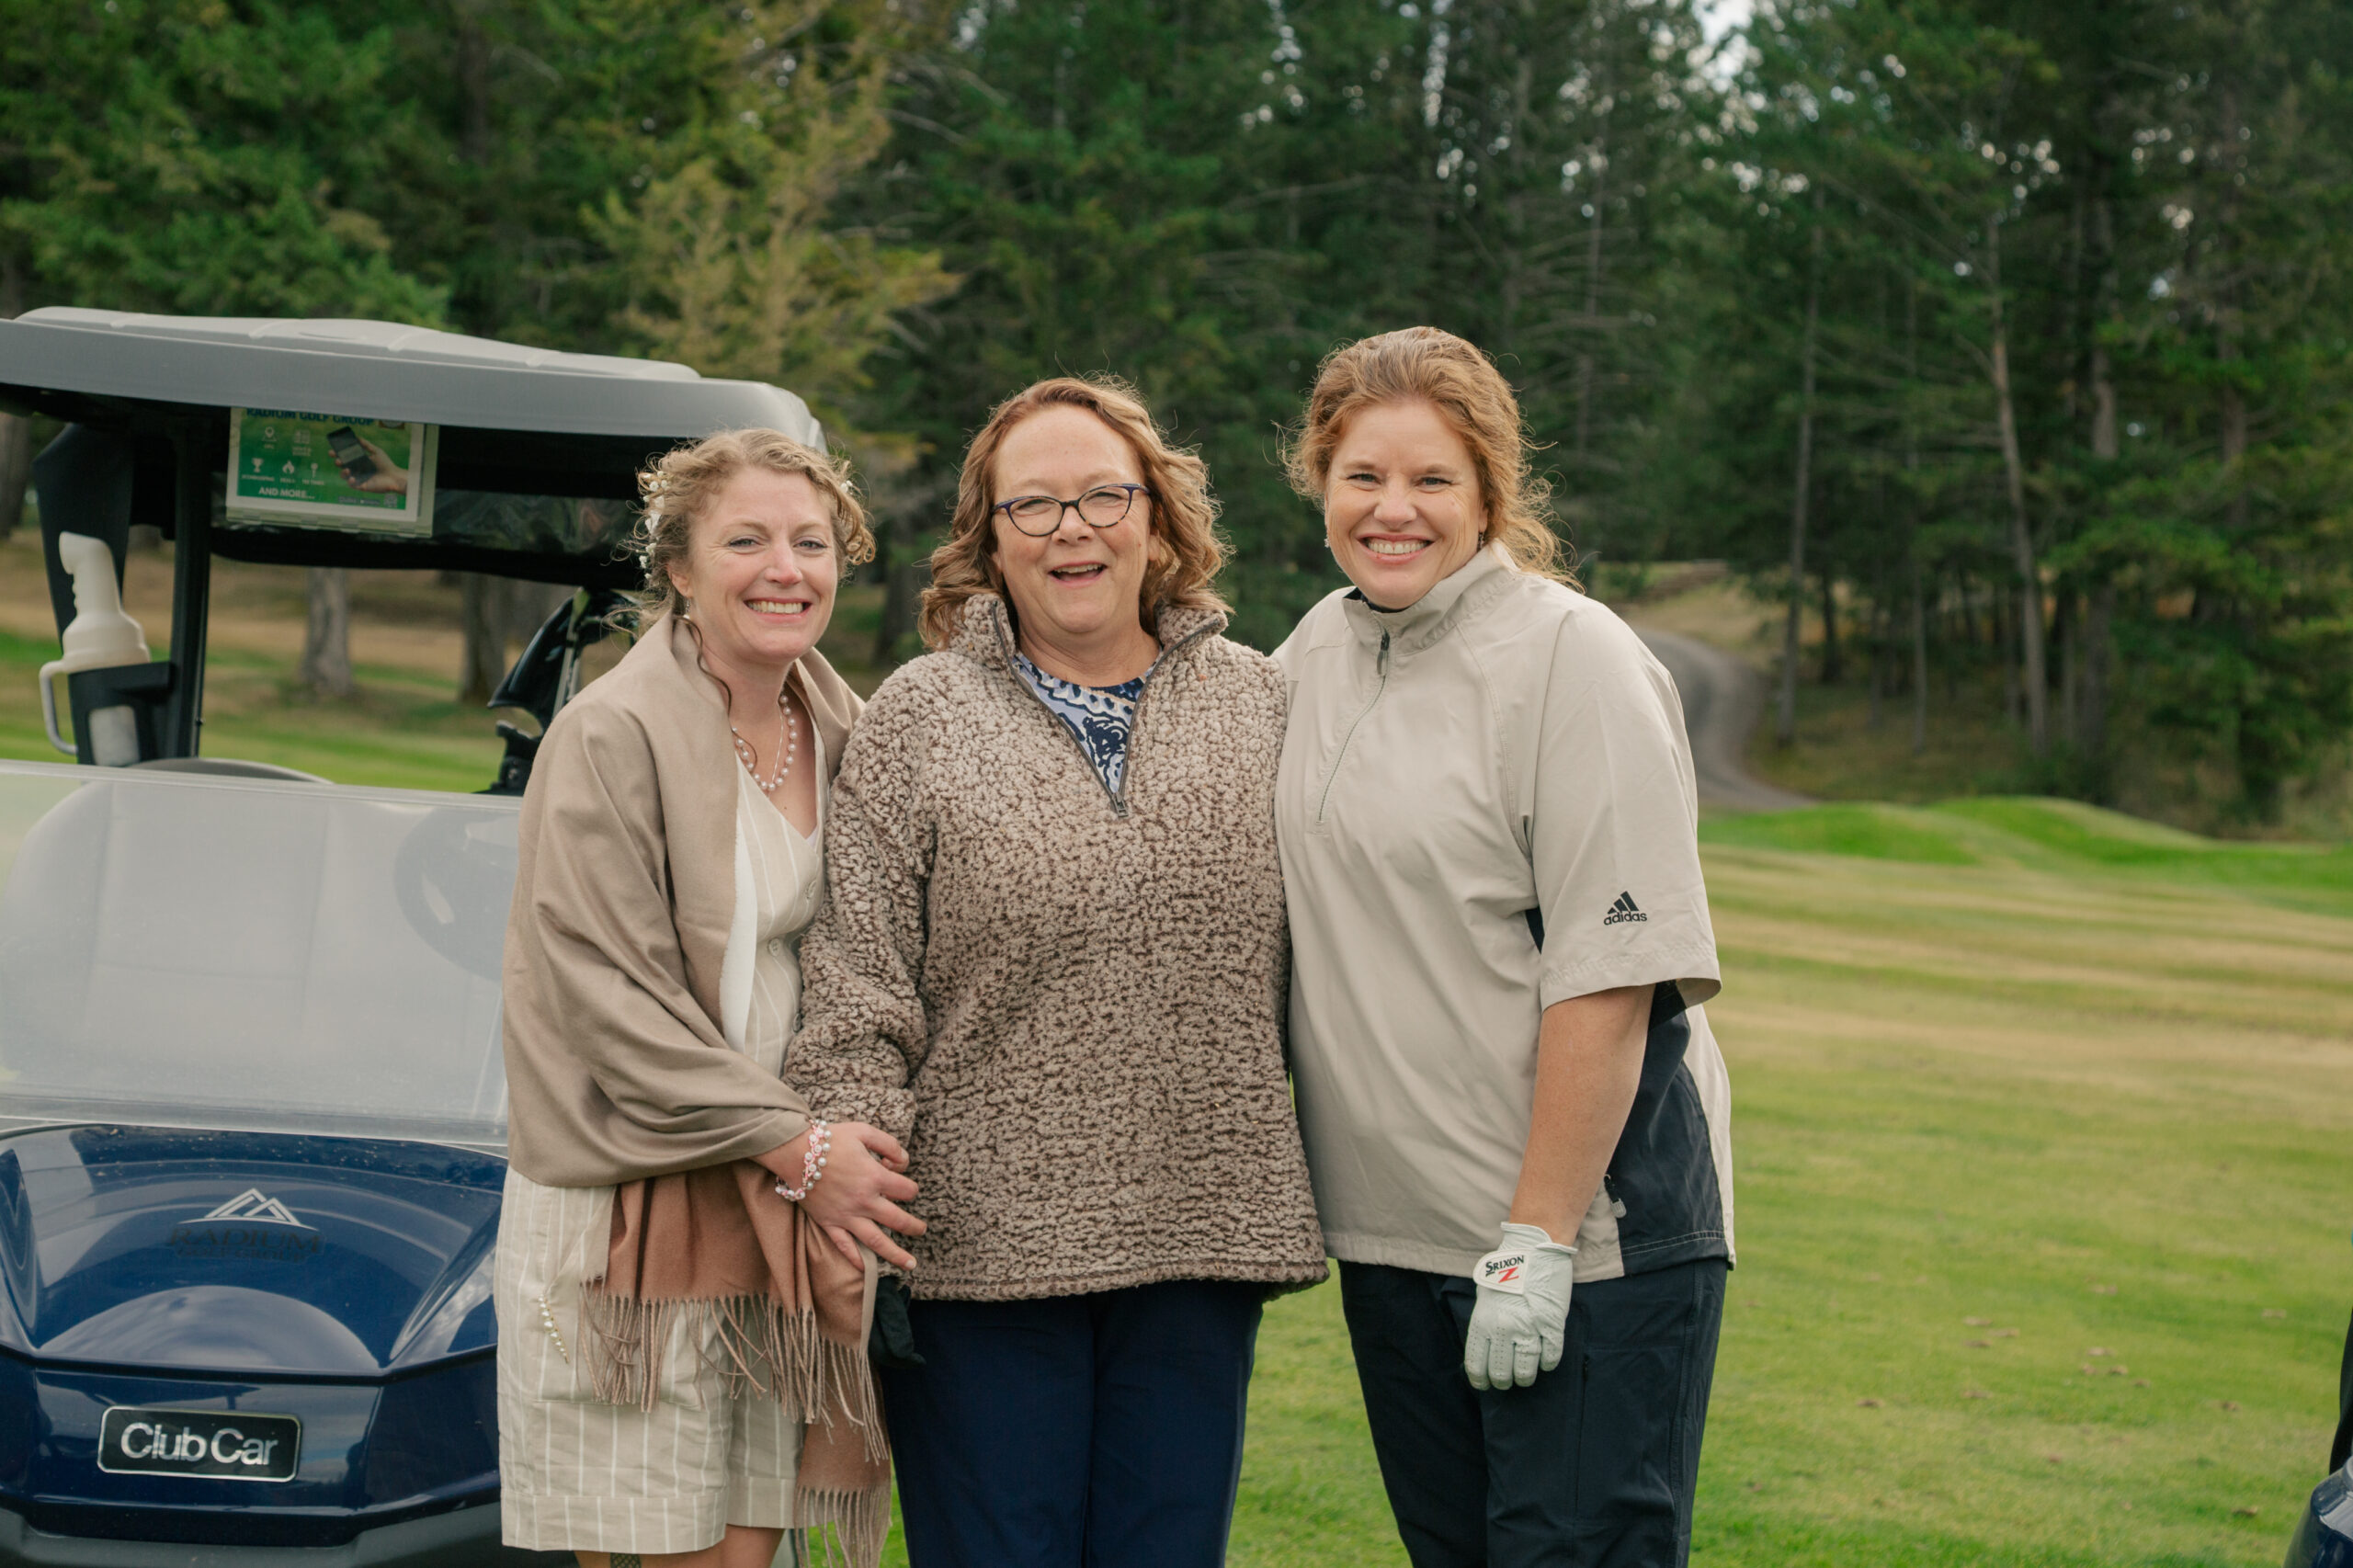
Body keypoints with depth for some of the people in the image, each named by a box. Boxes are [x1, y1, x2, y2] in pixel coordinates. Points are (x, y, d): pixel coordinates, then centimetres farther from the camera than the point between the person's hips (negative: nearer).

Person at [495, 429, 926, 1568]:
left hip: (787, 1214, 6)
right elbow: (605, 992, -15)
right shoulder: (611, 736, -10)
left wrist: (846, 1150, 3)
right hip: (628, 1214, -6)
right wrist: (794, 1144, -17)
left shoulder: (840, 733, 11)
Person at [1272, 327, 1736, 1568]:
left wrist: (1537, 1239, -21)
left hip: (1587, 1236, -7)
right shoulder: (1318, 649, 10)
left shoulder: (1573, 659, -12)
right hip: (1391, 1230, 7)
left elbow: (1608, 974, -17)